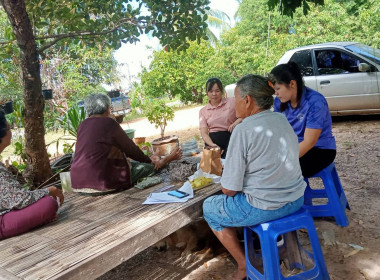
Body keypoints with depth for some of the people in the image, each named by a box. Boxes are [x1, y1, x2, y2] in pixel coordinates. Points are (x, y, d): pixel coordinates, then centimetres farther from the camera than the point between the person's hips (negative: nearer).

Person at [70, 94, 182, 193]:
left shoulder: (83, 125, 10)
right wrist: (149, 160, 17)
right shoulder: (108, 123, -12)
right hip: (102, 182, -8)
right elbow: (130, 148, -2)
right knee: (149, 166, 9)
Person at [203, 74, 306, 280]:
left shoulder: (243, 130, -20)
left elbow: (229, 189, -17)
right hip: (296, 200, 8)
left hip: (264, 208, -7)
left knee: (209, 208, 16)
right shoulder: (282, 119, 2)